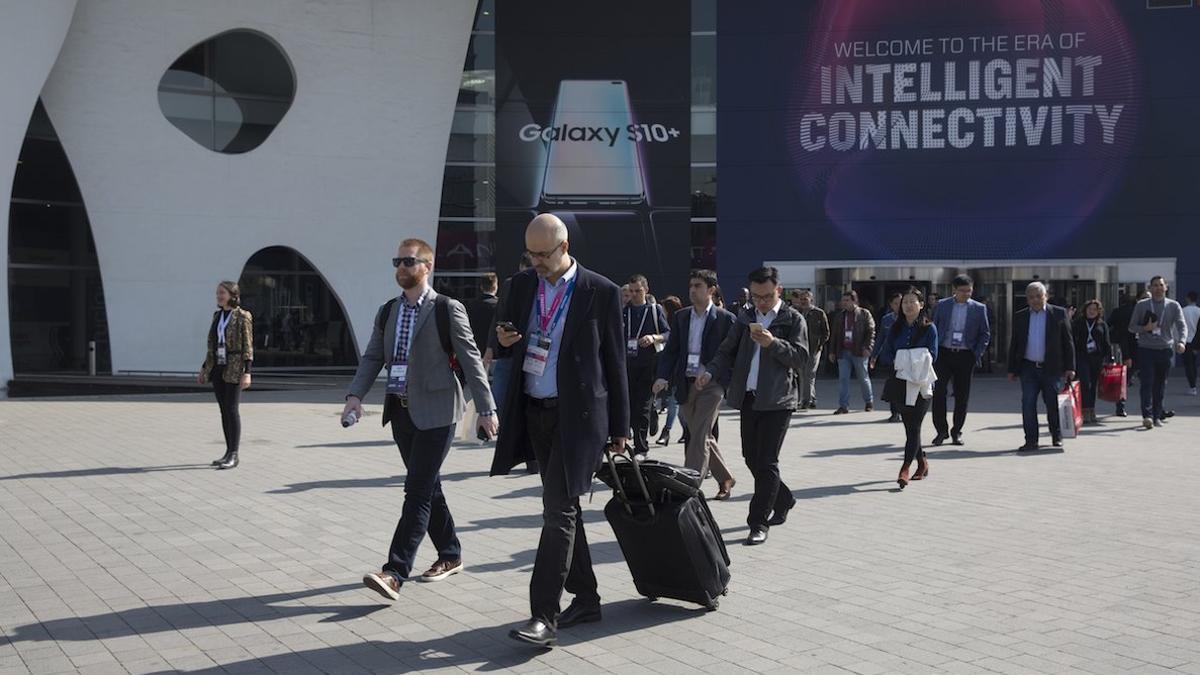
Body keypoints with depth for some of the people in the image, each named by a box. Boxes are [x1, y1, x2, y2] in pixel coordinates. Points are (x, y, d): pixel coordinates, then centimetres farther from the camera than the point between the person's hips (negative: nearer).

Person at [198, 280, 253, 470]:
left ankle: (234, 455, -4)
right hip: (217, 368, 7)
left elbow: (248, 346, -11)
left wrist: (247, 372, -18)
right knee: (224, 411, 9)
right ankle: (229, 452, 15)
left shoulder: (243, 317, -7)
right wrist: (204, 369, 16)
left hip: (234, 369, -7)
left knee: (232, 410, -8)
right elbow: (211, 346, 17)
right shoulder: (217, 316, 13)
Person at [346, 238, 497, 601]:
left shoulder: (447, 310, -8)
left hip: (434, 412, -7)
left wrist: (485, 408, -8)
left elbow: (471, 360, -7)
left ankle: (395, 572, -12)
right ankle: (450, 555, 29)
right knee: (427, 488, 15)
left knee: (418, 490, -10)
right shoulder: (387, 311, 11)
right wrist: (355, 395, -6)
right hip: (401, 411, 7)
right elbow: (372, 357, 10)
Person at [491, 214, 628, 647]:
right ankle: (585, 599, 25)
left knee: (558, 510, -12)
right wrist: (504, 340, -9)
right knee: (563, 508, 13)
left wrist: (619, 428, 0)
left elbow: (615, 362, -2)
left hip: (577, 414, -6)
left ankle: (544, 617, -12)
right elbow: (507, 344, 17)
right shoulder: (522, 284, 8)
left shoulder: (601, 292, -6)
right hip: (534, 412, 6)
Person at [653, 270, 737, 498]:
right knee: (703, 437, 14)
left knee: (699, 438, -11)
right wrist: (663, 376, -8)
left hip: (711, 385, -5)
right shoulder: (680, 318, 10)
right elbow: (671, 350, 8)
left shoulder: (725, 319, -3)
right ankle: (725, 479, 31)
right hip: (685, 385, 5)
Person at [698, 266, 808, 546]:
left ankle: (759, 523, -2)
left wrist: (773, 343, -21)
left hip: (777, 400, -6)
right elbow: (727, 351, 15)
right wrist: (711, 372, -4)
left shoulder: (793, 319, -1)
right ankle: (783, 500, 34)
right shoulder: (745, 319, 14)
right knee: (751, 458, 12)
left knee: (766, 462, -7)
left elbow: (801, 358, -7)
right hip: (749, 398, 6)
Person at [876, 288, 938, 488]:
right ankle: (922, 462, 30)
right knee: (909, 425, 12)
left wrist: (913, 362, -17)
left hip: (921, 383, -4)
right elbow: (885, 353, 5)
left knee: (914, 426, -8)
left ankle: (905, 469, -13)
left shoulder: (929, 328, -2)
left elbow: (932, 356, -7)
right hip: (900, 382, 4)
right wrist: (898, 361, -12)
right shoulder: (895, 327, 9)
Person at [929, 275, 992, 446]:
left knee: (962, 396, 3)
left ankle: (956, 432, 15)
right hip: (944, 354, 0)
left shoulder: (979, 308, 4)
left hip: (965, 356, 0)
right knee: (939, 392, -8)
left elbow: (985, 334, 7)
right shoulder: (941, 305, 5)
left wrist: (977, 354, -4)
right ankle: (941, 430, 3)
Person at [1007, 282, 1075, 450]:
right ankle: (1031, 441, 0)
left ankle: (1057, 438, 25)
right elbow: (1014, 344, 11)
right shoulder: (1020, 317, 8)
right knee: (1028, 404, -5)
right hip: (1028, 368, 2)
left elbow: (1068, 342, 2)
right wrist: (1012, 370, 7)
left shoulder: (1059, 313, 2)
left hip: (1051, 367, -2)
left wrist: (1070, 367, -4)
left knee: (1053, 405, 6)